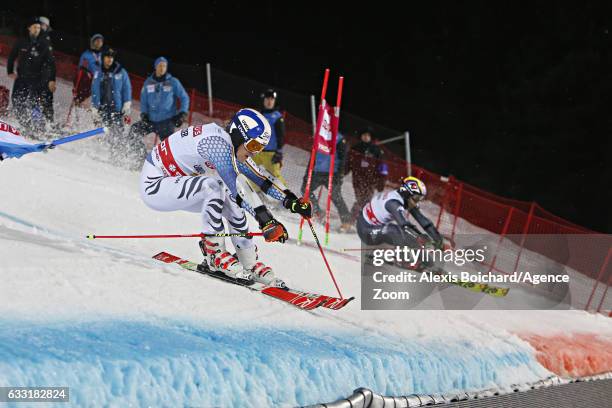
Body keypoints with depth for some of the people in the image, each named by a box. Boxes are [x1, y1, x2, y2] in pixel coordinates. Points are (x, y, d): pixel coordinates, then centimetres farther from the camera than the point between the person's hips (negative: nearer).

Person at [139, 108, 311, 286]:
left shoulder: (232, 145, 2)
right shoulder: (216, 142, -27)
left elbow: (260, 176, 8)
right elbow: (236, 184, -34)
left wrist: (290, 200, -1)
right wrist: (265, 219, -37)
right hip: (153, 184, -9)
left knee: (231, 201, 0)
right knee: (213, 186, -28)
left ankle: (250, 265, 5)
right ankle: (214, 252, -17)